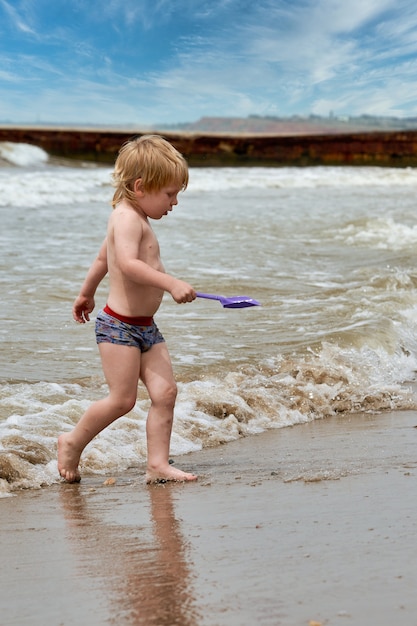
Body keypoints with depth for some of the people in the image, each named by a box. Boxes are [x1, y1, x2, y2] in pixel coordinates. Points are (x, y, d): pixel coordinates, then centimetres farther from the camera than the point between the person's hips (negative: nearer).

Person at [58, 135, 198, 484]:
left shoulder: (134, 218, 18)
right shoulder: (127, 218, -14)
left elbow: (103, 259, 31)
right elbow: (127, 263, -31)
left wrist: (86, 294, 43)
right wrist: (171, 283, -36)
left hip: (145, 327, 10)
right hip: (119, 325, -10)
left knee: (165, 392, -1)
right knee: (122, 399, -8)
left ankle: (158, 464, 1)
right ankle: (73, 443, 13)